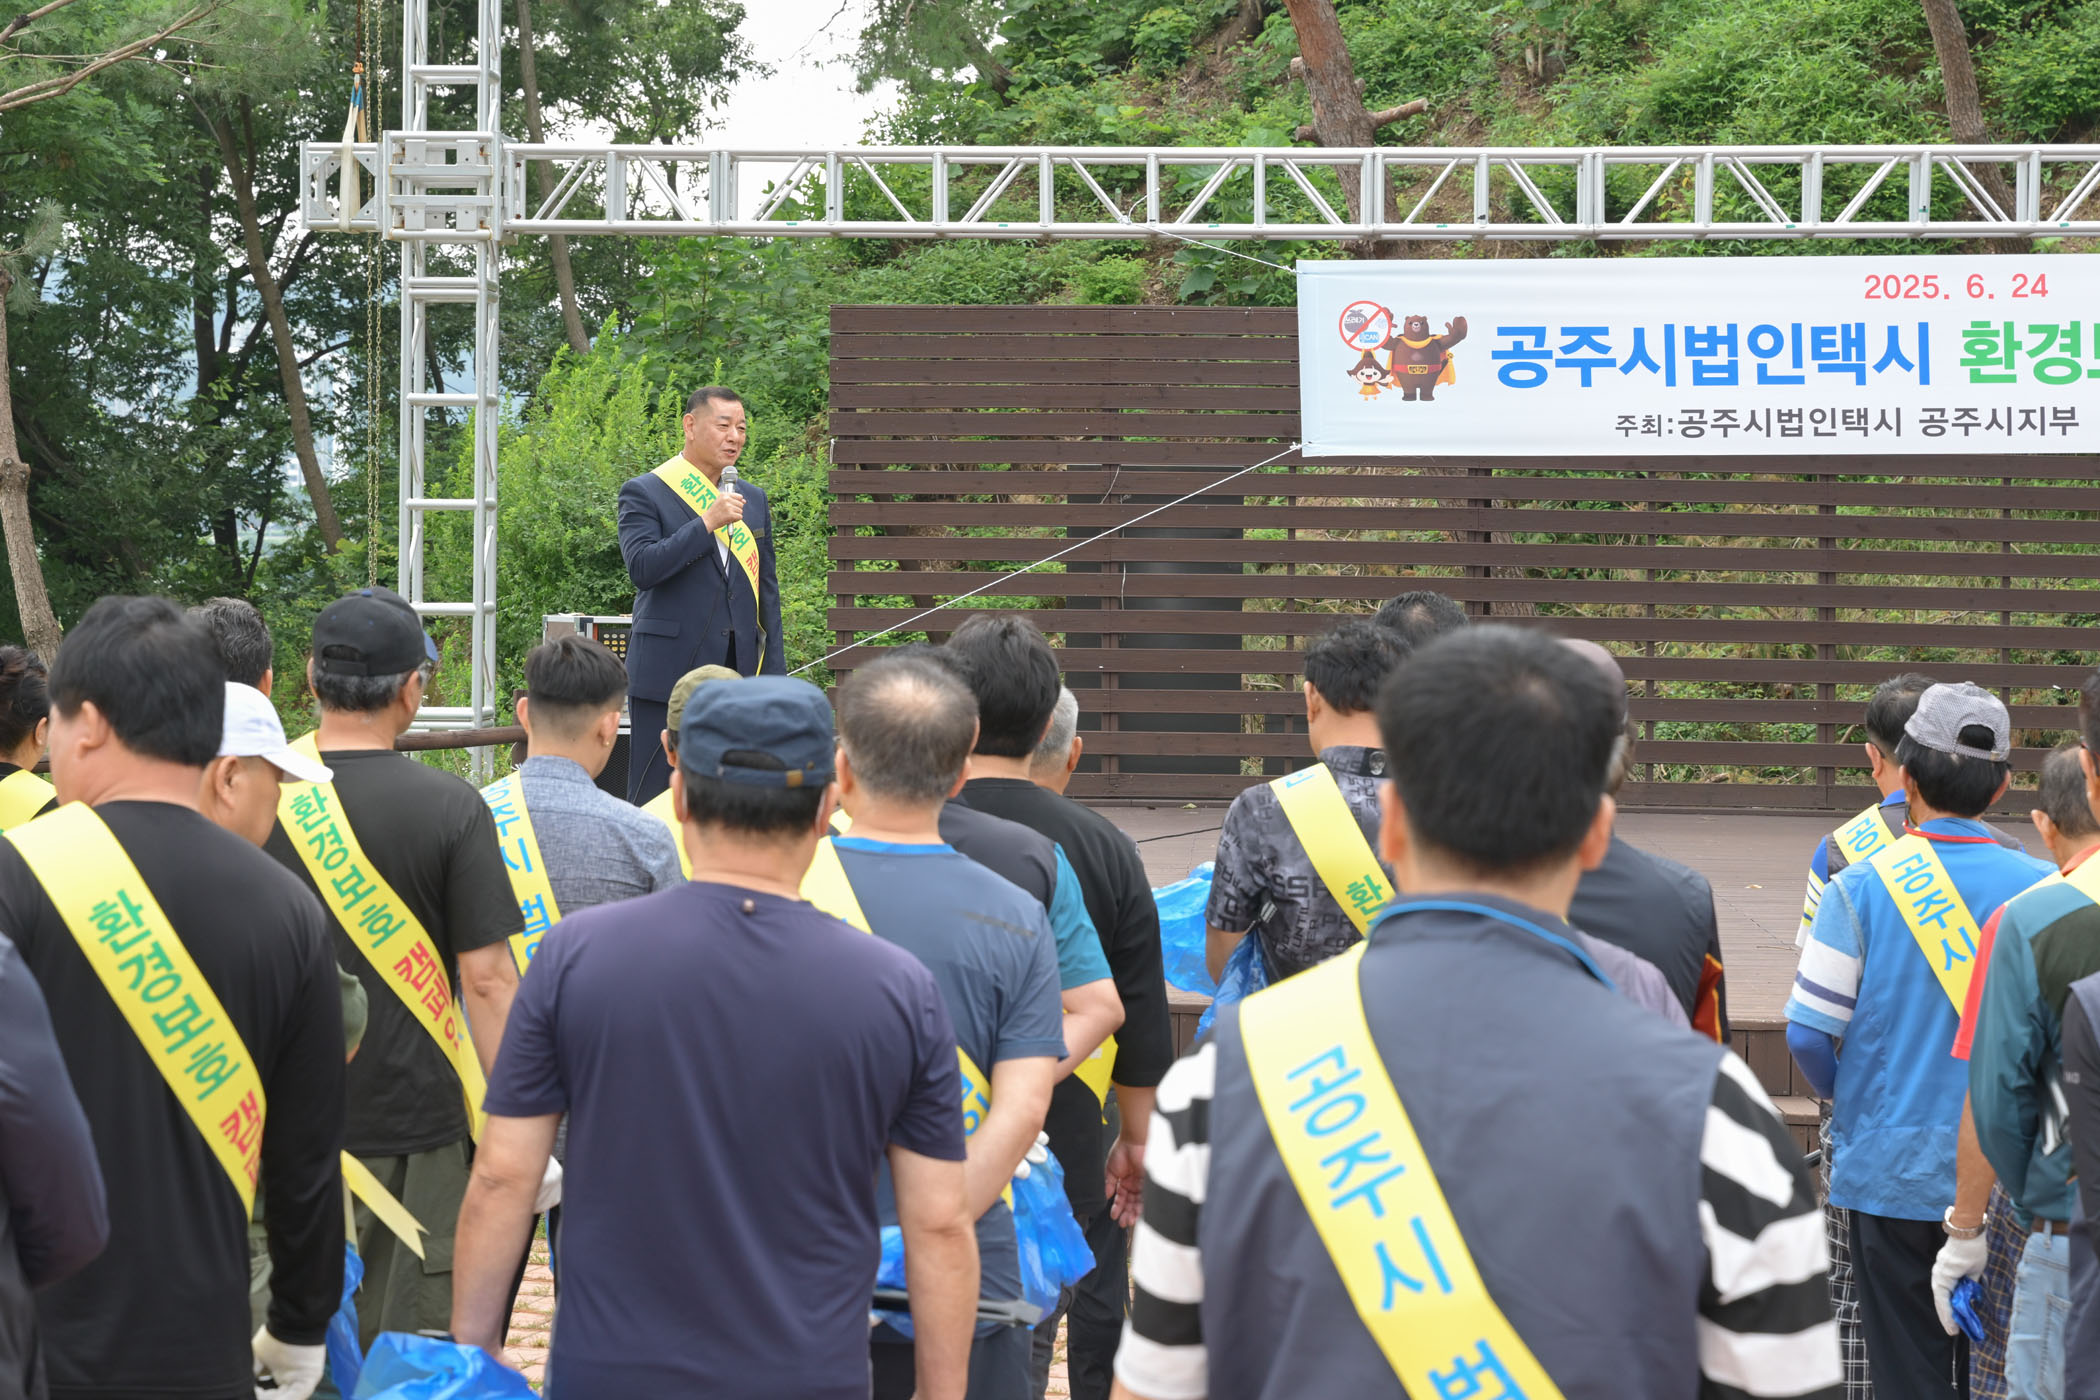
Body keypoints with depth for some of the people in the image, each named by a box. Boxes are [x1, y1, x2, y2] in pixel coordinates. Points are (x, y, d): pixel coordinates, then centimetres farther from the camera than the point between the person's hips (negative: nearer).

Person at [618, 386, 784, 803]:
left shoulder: (753, 499, 16)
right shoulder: (645, 494, -1)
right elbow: (642, 567, -16)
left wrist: (774, 675, 11)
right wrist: (707, 524, -19)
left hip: (739, 675, 5)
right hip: (668, 673, -5)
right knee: (655, 799, -3)